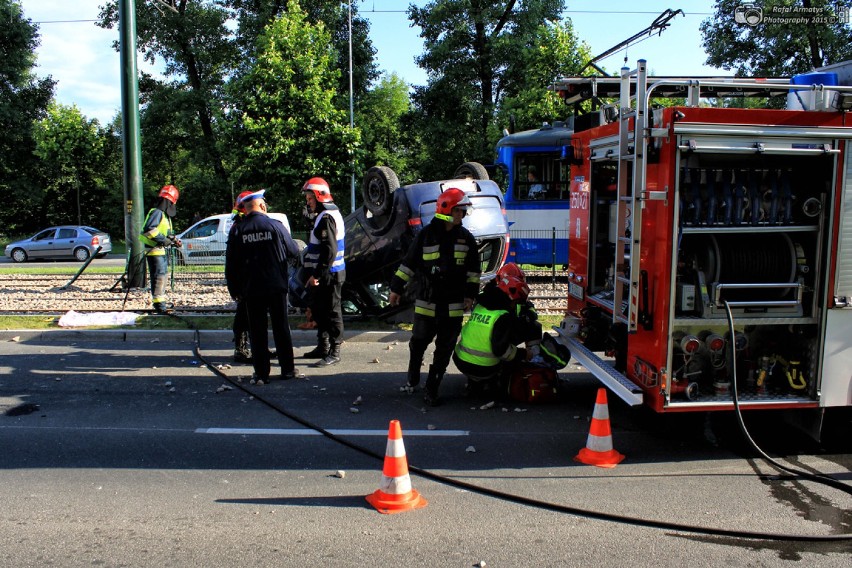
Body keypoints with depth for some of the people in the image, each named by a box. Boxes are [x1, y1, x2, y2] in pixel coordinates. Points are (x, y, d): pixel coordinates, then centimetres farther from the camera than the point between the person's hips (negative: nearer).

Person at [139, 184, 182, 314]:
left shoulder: (164, 214, 19)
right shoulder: (157, 212, -14)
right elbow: (149, 229, -26)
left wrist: (173, 240, 8)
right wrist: (163, 239, -23)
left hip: (161, 250, 11)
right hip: (154, 251, -11)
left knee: (163, 275, 17)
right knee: (159, 276, -12)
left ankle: (162, 300, 28)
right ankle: (158, 303, -11)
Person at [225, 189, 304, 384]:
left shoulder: (237, 230, -3)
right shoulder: (276, 226, -6)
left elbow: (231, 264, 0)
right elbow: (293, 251, 4)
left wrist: (234, 290, 9)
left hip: (251, 289, 0)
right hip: (276, 287, 0)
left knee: (257, 331, 7)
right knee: (281, 328, 9)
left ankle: (261, 373, 9)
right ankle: (288, 369, 15)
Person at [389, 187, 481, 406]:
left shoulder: (466, 238, 5)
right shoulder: (426, 235, -3)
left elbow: (474, 269, 11)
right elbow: (409, 262, 1)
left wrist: (471, 294, 4)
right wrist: (397, 288, 1)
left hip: (454, 304, 2)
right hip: (426, 302, -2)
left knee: (444, 349, 3)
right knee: (419, 341, 7)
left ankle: (432, 388, 13)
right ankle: (413, 379, 31)